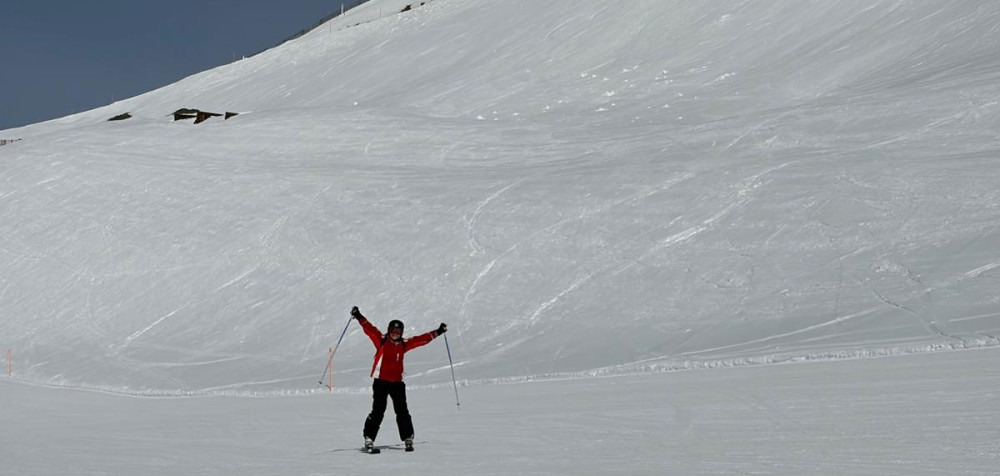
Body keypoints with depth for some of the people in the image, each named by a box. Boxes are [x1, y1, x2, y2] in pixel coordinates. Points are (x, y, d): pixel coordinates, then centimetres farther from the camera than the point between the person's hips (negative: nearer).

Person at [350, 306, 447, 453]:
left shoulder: (404, 344, 10)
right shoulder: (381, 340, 1)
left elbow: (420, 339, 15)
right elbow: (370, 329, -8)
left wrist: (437, 332, 17)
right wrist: (359, 317, -20)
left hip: (397, 382, 3)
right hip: (381, 381, -3)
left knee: (402, 412, 4)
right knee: (378, 411, -5)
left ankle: (408, 439, 13)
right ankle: (369, 440, -1)